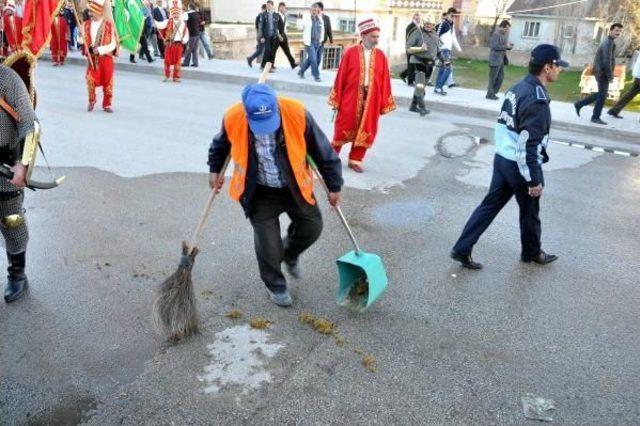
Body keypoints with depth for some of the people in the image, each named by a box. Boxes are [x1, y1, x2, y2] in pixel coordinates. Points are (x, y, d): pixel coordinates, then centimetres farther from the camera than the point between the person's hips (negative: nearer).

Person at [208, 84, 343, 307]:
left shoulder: (297, 114, -27)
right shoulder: (233, 118, -24)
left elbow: (322, 150, -12)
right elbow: (221, 144, 4)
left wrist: (334, 186, -4)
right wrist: (215, 170, 13)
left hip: (295, 186, 1)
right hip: (260, 192, -1)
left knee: (312, 227, 7)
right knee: (268, 243, -1)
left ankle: (290, 254, 40)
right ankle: (275, 286, 26)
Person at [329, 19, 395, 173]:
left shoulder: (381, 56, 2)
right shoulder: (350, 53, -5)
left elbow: (385, 80, 3)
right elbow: (341, 77, -4)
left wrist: (384, 104, 0)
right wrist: (336, 100, -4)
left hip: (371, 100, 3)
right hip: (350, 98, -3)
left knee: (366, 131, 7)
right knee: (344, 128, 8)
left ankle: (355, 160, 22)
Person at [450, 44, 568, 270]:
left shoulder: (518, 88, 5)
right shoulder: (537, 100, -23)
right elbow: (528, 144, -25)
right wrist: (534, 179, -20)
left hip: (502, 158, 8)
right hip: (520, 165, -8)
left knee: (490, 205, 13)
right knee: (529, 212, 14)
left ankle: (462, 249, 13)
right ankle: (532, 253, 36)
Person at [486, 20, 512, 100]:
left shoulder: (504, 35, 13)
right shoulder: (496, 34, -14)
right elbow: (494, 46, -22)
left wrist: (509, 46, 3)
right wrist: (505, 46, -19)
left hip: (501, 59, 9)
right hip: (495, 59, -9)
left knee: (501, 77, 11)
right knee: (493, 78, 0)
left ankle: (493, 92, 20)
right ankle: (490, 94, 9)